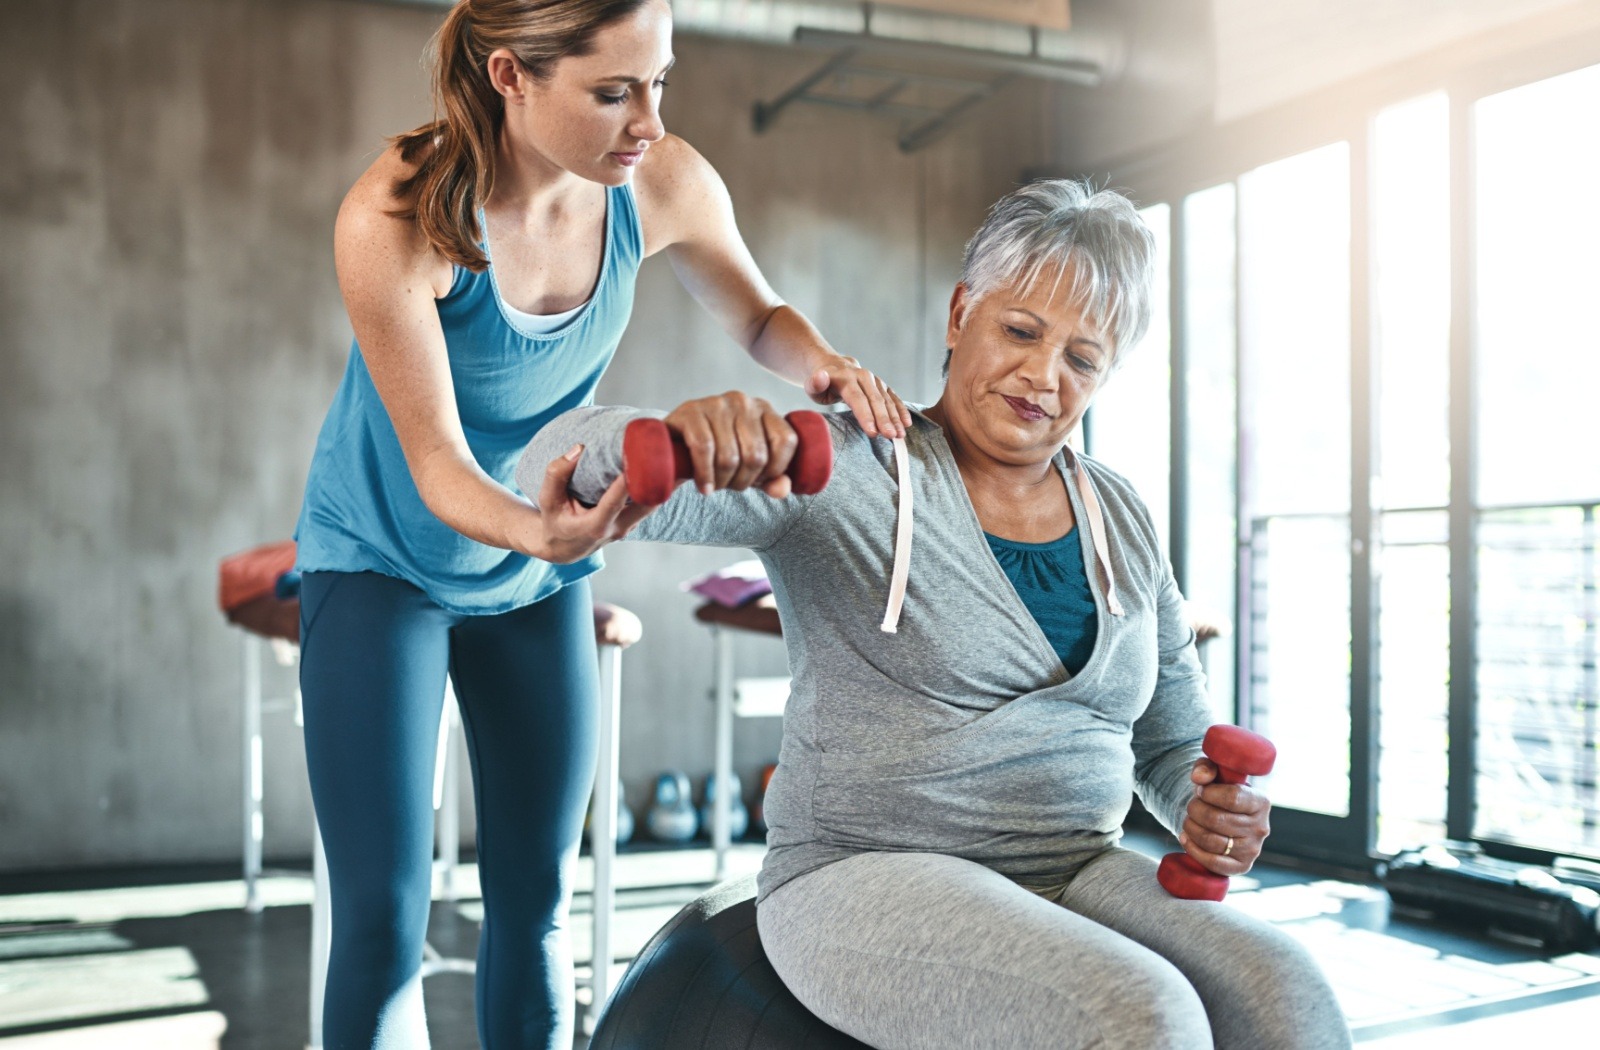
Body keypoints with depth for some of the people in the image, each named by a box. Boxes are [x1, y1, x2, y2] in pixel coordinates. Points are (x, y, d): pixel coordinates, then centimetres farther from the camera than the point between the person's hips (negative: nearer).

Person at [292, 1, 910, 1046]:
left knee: (537, 901, 10)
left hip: (540, 573, 4)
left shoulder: (666, 185, -17)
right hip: (387, 558, -4)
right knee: (383, 918, -6)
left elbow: (758, 316, 2)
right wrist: (534, 529, -47)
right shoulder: (392, 220, -29)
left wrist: (821, 362, -20)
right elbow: (436, 463, -26)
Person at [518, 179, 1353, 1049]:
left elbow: (1175, 744, 19)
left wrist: (1214, 812, -5)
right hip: (866, 877, -4)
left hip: (1077, 877, 5)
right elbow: (566, 463, -18)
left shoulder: (1120, 523, 11)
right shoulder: (838, 473, -6)